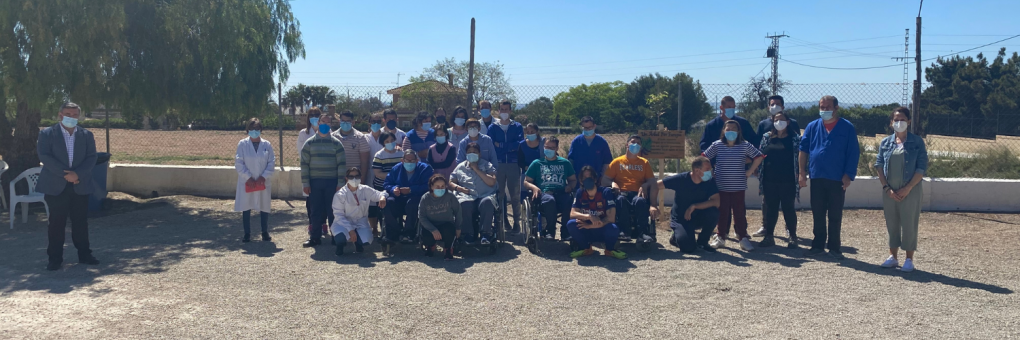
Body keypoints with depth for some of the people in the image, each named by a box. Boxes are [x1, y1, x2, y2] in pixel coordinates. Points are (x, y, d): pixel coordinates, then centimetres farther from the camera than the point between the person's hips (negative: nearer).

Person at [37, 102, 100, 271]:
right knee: (56, 222, 1)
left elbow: (91, 157, 1)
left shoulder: (87, 135, 8)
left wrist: (77, 174, -15)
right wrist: (65, 174, -18)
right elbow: (44, 156, -10)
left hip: (80, 185, 2)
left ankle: (84, 254, 16)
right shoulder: (47, 134, 1)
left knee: (81, 221, 7)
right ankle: (55, 258, 9)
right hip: (55, 185, -2)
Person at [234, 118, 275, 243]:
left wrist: (263, 177, -11)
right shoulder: (242, 144, 0)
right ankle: (247, 234, 11)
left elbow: (271, 162, 0)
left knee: (264, 208, 6)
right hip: (246, 182, -1)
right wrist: (248, 178, -12)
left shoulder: (267, 145, 3)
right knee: (246, 208, 3)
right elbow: (238, 163, -4)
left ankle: (265, 233, 17)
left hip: (263, 182, 1)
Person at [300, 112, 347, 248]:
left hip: (332, 182, -1)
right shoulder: (309, 143, 6)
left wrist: (340, 183, -6)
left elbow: (342, 164, 1)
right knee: (316, 211, 4)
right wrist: (305, 183, -2)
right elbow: (304, 164, 5)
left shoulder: (336, 143, 4)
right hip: (315, 182, 1)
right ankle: (315, 237, 12)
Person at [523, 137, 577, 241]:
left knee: (570, 201, -36)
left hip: (561, 193, 1)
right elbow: (526, 181, 16)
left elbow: (573, 180, 25)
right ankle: (549, 231, -23)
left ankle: (566, 233, -22)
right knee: (549, 200, -40)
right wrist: (534, 187, -7)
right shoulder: (537, 163, 19)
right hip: (544, 194, -1)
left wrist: (570, 186, 0)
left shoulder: (565, 163, 23)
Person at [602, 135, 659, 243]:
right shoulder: (617, 162, 18)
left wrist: (645, 185, -11)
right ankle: (624, 231, -39)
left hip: (637, 194, 0)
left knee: (640, 201, -38)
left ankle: (642, 232, -39)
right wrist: (612, 183, -10)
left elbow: (652, 181, 13)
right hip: (622, 193, 0)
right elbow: (604, 180, 13)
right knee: (621, 199, -39)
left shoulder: (644, 163, 21)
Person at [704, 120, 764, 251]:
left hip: (738, 186, 0)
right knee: (722, 212, 7)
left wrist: (750, 171, 1)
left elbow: (758, 157, 6)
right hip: (721, 186, 0)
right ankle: (721, 237, 18)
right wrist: (710, 172, 3)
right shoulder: (717, 145, -2)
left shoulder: (745, 145, -2)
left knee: (739, 212, 3)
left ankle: (743, 238, 10)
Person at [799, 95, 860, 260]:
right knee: (818, 214, 9)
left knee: (835, 216, 5)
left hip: (837, 179, -2)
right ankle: (818, 245, 18)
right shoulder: (812, 127, 6)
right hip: (817, 178, 2)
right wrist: (802, 172, 0)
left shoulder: (847, 128, 0)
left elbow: (853, 153, -2)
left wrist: (848, 175, -9)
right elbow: (804, 150, 7)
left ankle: (834, 247, 14)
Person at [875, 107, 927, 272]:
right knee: (892, 224, 10)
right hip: (889, 192, 3)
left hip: (910, 191, -3)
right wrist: (887, 188, -6)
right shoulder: (885, 143, 7)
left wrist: (908, 188, -13)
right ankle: (893, 256, 20)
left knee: (909, 224, 0)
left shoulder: (917, 142, -2)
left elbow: (922, 167, -6)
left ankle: (909, 259, 9)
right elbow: (879, 165, 4)